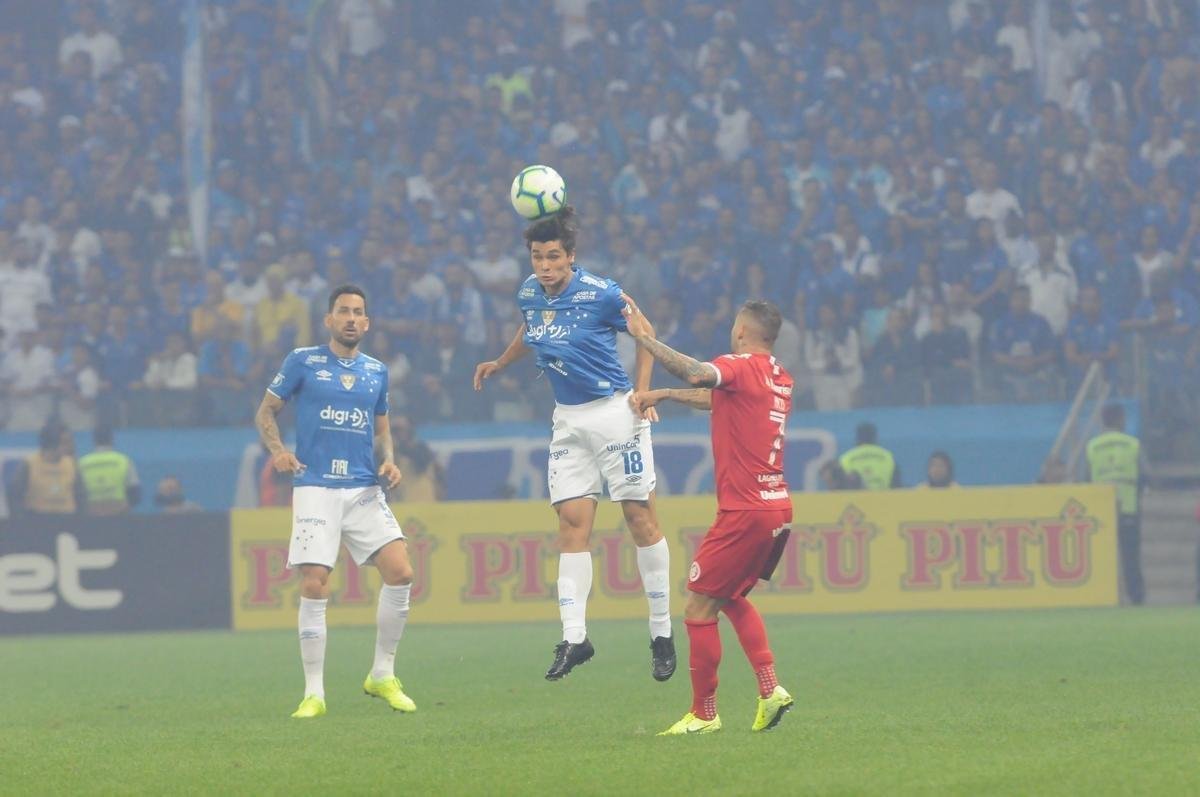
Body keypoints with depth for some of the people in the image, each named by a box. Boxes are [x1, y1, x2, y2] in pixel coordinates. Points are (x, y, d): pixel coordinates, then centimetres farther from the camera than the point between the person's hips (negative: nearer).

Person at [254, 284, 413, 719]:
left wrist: (388, 461, 3)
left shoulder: (377, 371, 14)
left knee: (400, 573, -10)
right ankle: (314, 693, -2)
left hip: (365, 489, 3)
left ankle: (383, 675, 6)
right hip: (315, 487, -3)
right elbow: (266, 411, 7)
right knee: (314, 586, -11)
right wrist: (277, 449, -11)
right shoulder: (303, 362, 3)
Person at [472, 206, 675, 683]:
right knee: (572, 522, -2)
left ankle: (662, 634, 6)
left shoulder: (600, 294, -16)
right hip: (569, 420, 5)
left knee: (640, 517, -3)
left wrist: (641, 394, -8)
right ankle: (574, 638, -3)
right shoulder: (529, 293, 1)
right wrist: (500, 363, 23)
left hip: (614, 410, -5)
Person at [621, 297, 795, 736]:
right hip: (778, 507, 9)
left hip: (744, 511, -9)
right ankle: (770, 689, 13)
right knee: (734, 598, 24)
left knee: (700, 608, -1)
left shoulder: (741, 368, -11)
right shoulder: (780, 378, 15)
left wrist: (643, 337, -24)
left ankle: (704, 714, 3)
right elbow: (714, 397, 30)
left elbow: (696, 374, -32)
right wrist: (662, 394, 29)